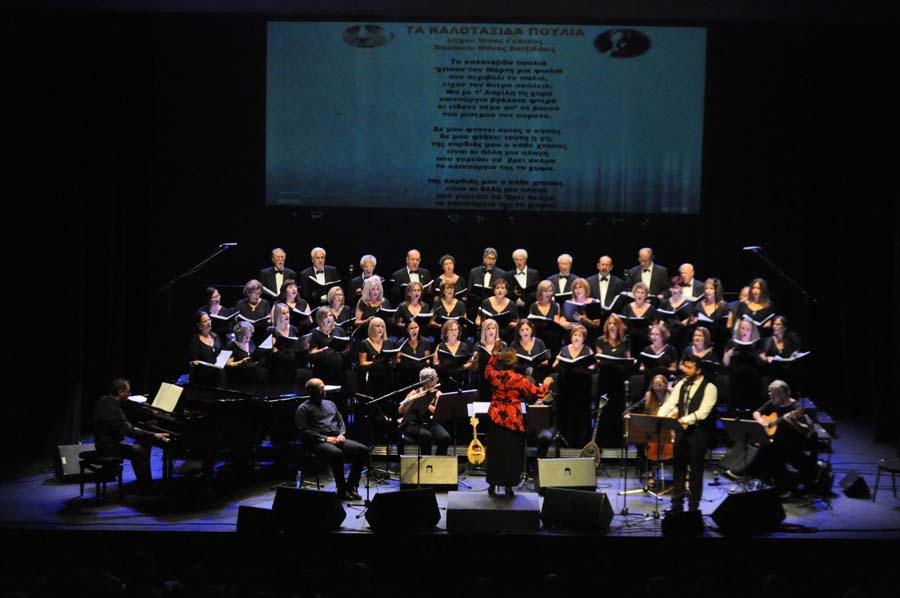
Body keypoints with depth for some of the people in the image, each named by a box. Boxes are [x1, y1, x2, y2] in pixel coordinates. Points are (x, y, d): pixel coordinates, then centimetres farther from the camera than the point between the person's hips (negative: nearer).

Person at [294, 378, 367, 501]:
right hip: (319, 443, -6)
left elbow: (341, 422, 26)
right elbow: (303, 431, -8)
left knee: (362, 449, -17)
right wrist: (325, 438, -15)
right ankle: (342, 490, -22)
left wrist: (341, 434, 3)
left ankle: (351, 486, -12)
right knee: (337, 454, -38)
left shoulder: (330, 404, 24)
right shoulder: (303, 408, 3)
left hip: (337, 439, 6)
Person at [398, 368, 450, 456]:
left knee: (445, 437, -27)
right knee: (426, 435, -35)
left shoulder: (437, 394, 6)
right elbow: (400, 411, -8)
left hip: (431, 424, 2)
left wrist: (426, 402, -22)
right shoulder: (414, 392, 0)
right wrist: (412, 399, -24)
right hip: (413, 424, -2)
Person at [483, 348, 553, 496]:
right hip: (513, 420, -4)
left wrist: (494, 354, 28)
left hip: (495, 418, 4)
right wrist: (546, 384, 9)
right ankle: (509, 485, 10)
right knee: (511, 453, 7)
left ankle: (493, 484, 18)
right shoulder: (519, 380, -16)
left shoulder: (494, 376, -4)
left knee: (494, 451, 13)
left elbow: (488, 370, 22)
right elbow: (538, 393, -9)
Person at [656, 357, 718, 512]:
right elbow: (669, 404, 2)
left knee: (696, 470, 3)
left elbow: (703, 412, -19)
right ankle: (677, 505, 19)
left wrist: (684, 420, -29)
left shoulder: (709, 388, -10)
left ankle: (694, 506, 12)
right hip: (681, 431, 6)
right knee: (678, 468, 10)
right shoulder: (681, 384, 9)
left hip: (697, 433, -5)